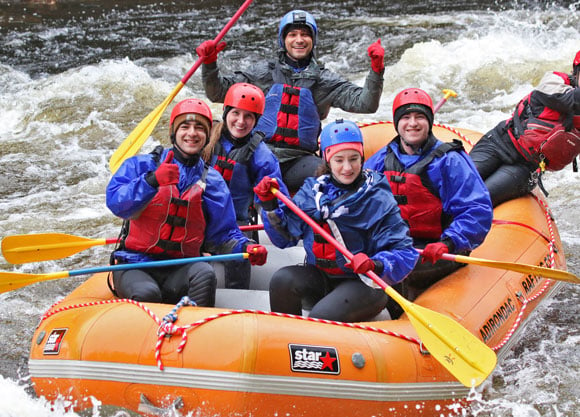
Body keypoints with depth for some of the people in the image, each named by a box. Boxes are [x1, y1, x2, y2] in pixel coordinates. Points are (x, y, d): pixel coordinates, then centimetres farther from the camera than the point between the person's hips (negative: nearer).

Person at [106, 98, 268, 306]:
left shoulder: (211, 181, 12)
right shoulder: (140, 165, 5)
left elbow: (222, 233, 9)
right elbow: (116, 204, -12)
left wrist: (245, 247, -13)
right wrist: (152, 180, -26)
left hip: (180, 269, 2)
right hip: (134, 264, -2)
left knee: (205, 273, -31)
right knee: (147, 293, -35)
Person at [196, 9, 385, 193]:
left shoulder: (324, 80, 12)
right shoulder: (264, 72, 12)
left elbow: (365, 103, 1)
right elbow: (217, 93, 12)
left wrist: (376, 69, -14)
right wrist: (209, 63, -6)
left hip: (299, 160, 0)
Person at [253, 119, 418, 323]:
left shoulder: (378, 199, -10)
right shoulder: (312, 191, 4)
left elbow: (405, 253, -14)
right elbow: (285, 237, 8)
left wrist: (375, 265, -33)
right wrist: (270, 205, -6)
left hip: (363, 283, -5)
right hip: (319, 279, 5)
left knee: (321, 318, -29)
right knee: (282, 280, -22)